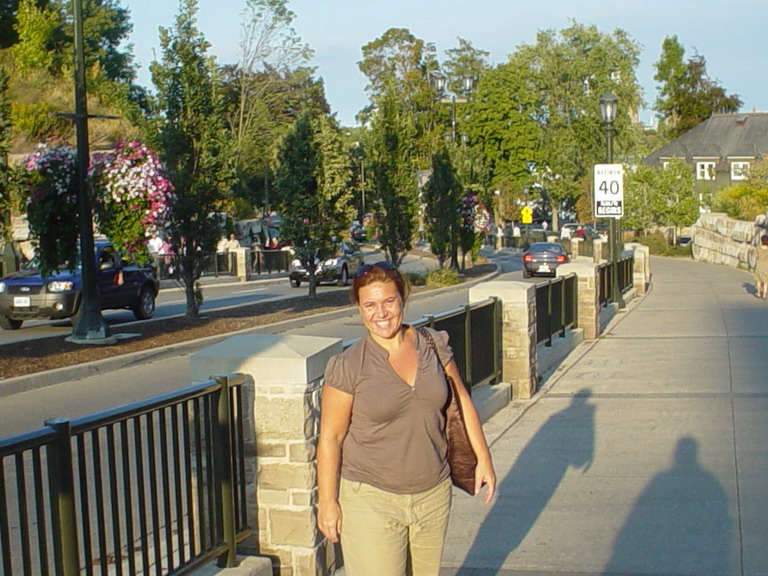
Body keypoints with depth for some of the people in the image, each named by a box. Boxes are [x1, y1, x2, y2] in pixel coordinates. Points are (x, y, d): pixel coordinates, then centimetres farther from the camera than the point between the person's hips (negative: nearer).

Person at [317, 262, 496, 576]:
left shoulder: (433, 346, 0)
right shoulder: (348, 366, -11)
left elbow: (462, 401, 11)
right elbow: (330, 437, -7)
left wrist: (483, 458, 10)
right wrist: (327, 502, -7)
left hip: (433, 494, 4)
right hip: (372, 500, -4)